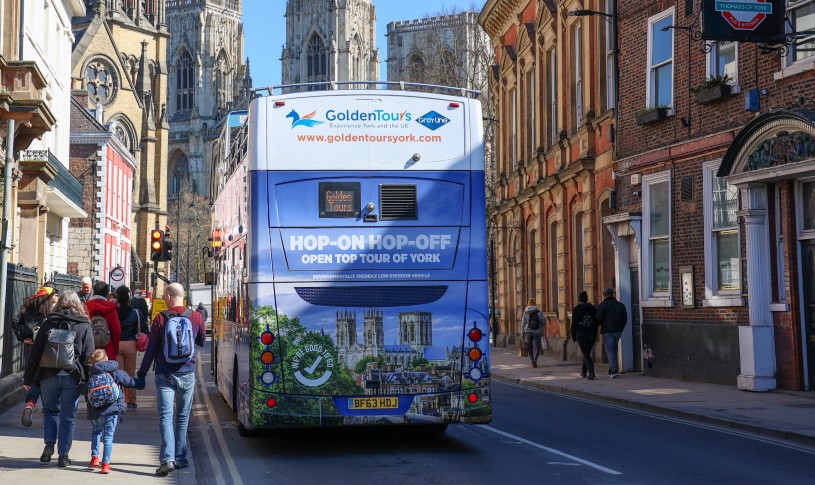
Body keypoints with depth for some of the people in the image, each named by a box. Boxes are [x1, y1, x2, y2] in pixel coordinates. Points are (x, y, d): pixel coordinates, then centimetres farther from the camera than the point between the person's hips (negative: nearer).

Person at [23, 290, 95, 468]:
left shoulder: (48, 324, 6)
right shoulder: (84, 326, 2)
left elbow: (35, 353, 6)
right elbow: (88, 357, -2)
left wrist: (28, 378, 10)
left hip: (48, 375, 1)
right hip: (72, 376, -1)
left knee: (50, 410, 21)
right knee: (68, 416, 6)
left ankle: (49, 444, 5)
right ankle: (63, 455, 7)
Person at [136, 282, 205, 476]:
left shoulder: (160, 318, -7)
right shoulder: (195, 317, -1)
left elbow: (151, 349, -4)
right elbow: (202, 342, 15)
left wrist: (142, 374, 3)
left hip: (165, 375, -2)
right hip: (187, 374, 2)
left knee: (165, 416, -3)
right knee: (183, 416, 14)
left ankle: (168, 459, -18)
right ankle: (179, 458, 18)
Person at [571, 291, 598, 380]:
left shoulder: (576, 309, -6)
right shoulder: (593, 308, 5)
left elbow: (574, 324, -7)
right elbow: (597, 321, 4)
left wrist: (573, 336, 2)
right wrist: (594, 333, 11)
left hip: (581, 335, -4)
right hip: (592, 334, 4)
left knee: (586, 355, -4)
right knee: (587, 353, 20)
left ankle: (591, 372, -22)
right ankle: (584, 371, 29)